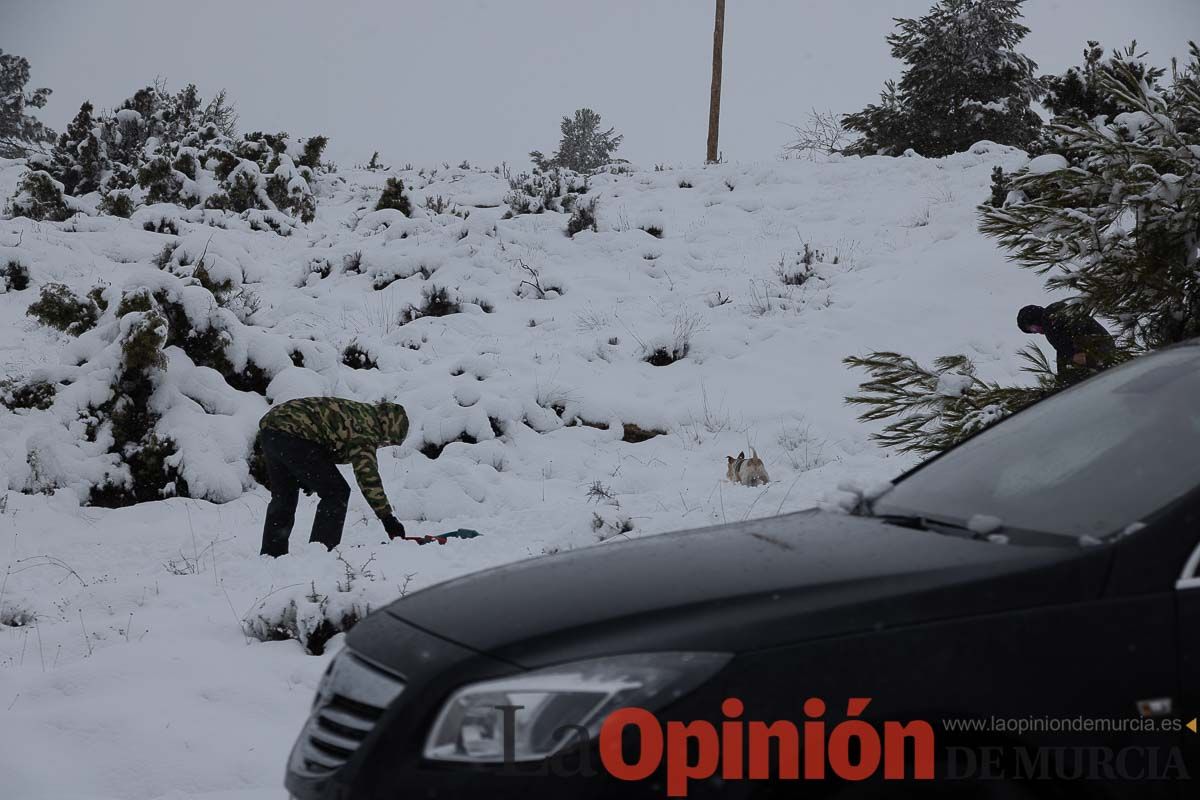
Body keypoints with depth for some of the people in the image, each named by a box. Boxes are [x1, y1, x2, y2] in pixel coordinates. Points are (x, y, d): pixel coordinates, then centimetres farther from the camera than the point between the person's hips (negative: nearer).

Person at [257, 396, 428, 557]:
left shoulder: (357, 412, 22)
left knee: (284, 497, 23)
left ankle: (272, 555, 28)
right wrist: (387, 517, -13)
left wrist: (306, 475, 33)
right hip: (291, 434, -10)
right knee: (336, 492, -2)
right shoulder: (365, 429, -7)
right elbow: (367, 476, -14)